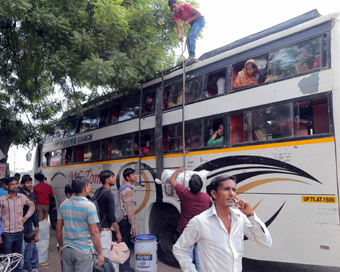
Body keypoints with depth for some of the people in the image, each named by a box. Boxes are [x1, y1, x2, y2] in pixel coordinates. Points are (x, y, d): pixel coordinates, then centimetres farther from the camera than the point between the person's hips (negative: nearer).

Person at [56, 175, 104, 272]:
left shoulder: (63, 204, 2)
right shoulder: (89, 206, -16)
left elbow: (58, 229, 8)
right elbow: (94, 232, -16)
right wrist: (100, 254, -9)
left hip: (67, 250, 6)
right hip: (83, 251, -5)